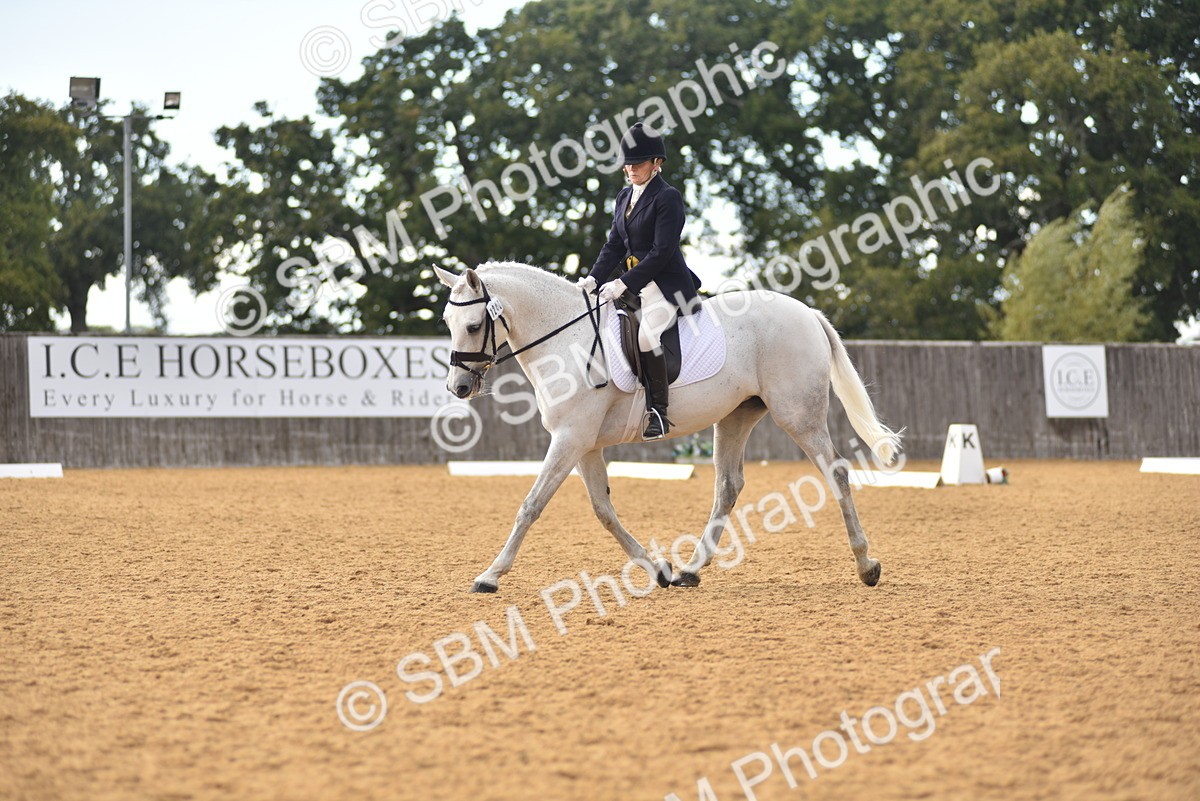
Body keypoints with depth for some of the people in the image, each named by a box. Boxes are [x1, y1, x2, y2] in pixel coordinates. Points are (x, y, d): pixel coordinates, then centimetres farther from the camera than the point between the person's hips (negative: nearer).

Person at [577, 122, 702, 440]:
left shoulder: (668, 197, -11)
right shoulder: (624, 197, 14)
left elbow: (662, 251, -17)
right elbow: (615, 245, 15)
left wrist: (623, 283, -21)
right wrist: (594, 278, -1)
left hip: (666, 283, -9)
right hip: (630, 281, 9)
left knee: (647, 334, -30)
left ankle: (658, 412, -23)